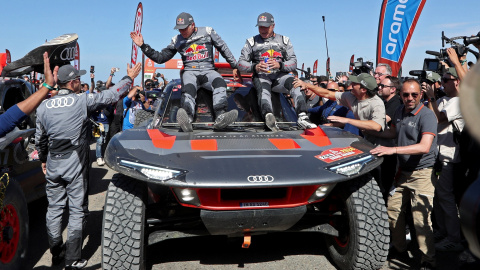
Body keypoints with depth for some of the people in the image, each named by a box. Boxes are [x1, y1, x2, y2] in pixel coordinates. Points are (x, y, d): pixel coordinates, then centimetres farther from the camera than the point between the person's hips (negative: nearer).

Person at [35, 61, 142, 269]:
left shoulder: (43, 106, 3)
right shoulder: (82, 100, -11)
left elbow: (39, 139, 10)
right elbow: (111, 95, -2)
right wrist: (130, 77, 11)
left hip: (53, 165, 5)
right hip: (75, 166, -5)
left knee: (54, 209, 16)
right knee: (77, 211, 5)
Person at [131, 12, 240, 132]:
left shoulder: (207, 32, 11)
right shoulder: (177, 40, 16)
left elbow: (224, 49, 16)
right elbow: (160, 58, 19)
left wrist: (235, 67, 15)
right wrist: (143, 46, 9)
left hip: (208, 71, 0)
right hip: (190, 72, 0)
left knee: (220, 82, -34)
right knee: (188, 90, -35)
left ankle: (220, 117, -54)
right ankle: (187, 119, -60)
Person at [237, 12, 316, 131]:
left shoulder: (284, 40, 19)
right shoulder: (252, 42, 18)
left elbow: (293, 63, 9)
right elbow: (241, 63, 9)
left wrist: (280, 65, -14)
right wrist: (255, 67, -13)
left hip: (280, 76, 2)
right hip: (261, 76, -1)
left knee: (294, 83, -30)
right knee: (264, 90, -36)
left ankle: (302, 117, -43)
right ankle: (268, 116, -64)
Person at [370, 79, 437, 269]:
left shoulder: (427, 115, -16)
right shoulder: (400, 112, 7)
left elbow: (424, 147, -28)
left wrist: (393, 150, -34)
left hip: (421, 173, -7)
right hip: (403, 171, 8)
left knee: (420, 218, -9)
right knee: (393, 209, 14)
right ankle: (399, 248, 34)